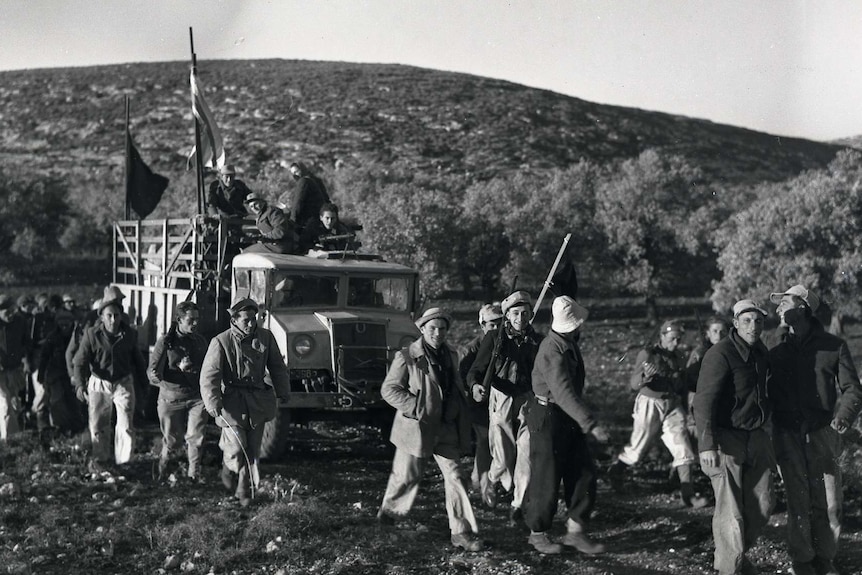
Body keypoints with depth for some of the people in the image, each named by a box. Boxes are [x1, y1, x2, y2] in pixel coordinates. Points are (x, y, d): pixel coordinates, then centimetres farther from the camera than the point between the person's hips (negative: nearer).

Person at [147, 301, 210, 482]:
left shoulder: (200, 341, 8)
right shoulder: (165, 342, -5)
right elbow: (153, 370, -9)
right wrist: (179, 370, -24)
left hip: (196, 397, 2)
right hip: (171, 398, -2)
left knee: (195, 437, -9)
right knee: (173, 441, 7)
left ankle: (193, 474, 4)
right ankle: (163, 463, 37)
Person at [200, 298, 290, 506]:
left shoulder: (265, 337, 2)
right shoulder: (221, 342, -11)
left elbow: (277, 367, 13)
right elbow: (209, 376, -14)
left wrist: (283, 393, 14)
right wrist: (213, 403, -22)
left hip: (258, 401, 4)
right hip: (232, 401, -3)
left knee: (252, 450, 7)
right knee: (236, 448, -7)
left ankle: (245, 492, 20)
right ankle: (228, 467, 27)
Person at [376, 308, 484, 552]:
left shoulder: (450, 356, 10)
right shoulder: (406, 357, -9)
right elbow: (388, 389, -11)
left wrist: (462, 401, 8)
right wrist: (417, 408, -18)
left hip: (446, 428, 5)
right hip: (417, 427, -4)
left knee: (454, 476, -3)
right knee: (407, 476, 9)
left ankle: (461, 531, -1)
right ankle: (389, 509, 38)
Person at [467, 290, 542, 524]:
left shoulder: (537, 341, 5)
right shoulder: (494, 339, -2)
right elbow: (476, 370, -2)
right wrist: (475, 385, -23)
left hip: (529, 402, 2)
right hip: (501, 402, -2)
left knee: (527, 455, -4)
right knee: (503, 459, -1)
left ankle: (518, 504, 12)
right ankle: (493, 482, 33)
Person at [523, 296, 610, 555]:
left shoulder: (569, 343, 7)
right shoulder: (553, 351, -24)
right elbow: (564, 392, -34)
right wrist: (591, 424, -38)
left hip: (568, 418, 9)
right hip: (548, 419, -9)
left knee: (584, 473, 6)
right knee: (546, 478, 1)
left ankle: (575, 530, 12)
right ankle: (538, 533, 16)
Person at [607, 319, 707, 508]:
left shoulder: (677, 356, 8)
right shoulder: (647, 354, -11)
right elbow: (634, 384, -22)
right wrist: (645, 376, -41)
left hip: (673, 406, 5)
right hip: (650, 405, -5)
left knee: (683, 448, -6)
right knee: (637, 448, 7)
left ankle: (687, 494, -5)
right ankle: (617, 470, 37)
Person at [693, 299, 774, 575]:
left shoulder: (761, 353, 9)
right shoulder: (720, 354, -17)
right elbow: (704, 401, -22)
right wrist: (707, 444, -29)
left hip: (755, 438, 8)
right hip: (727, 440, -8)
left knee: (762, 503, 11)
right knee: (730, 509, -5)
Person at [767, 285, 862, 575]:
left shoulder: (833, 346, 2)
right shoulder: (776, 353, 11)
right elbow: (769, 395, 13)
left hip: (823, 433, -2)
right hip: (788, 435, 2)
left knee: (828, 502, -1)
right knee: (798, 502, 2)